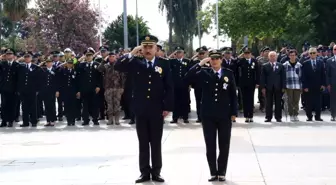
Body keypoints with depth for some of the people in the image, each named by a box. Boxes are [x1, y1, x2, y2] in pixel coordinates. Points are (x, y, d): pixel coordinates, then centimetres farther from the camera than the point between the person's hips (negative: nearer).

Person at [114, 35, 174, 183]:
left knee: (156, 143, 7)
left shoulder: (164, 64, 0)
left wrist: (168, 107, -6)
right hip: (140, 110, 1)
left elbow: (169, 87, -1)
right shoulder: (136, 63, 3)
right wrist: (132, 53, -13)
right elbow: (117, 66, -8)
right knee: (143, 143, 8)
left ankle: (156, 172, 15)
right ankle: (145, 172, 15)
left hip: (157, 110, -1)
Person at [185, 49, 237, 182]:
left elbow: (233, 94, 3)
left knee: (224, 146, 6)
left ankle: (221, 172, 18)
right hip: (208, 115, 0)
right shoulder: (204, 73, 1)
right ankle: (213, 172, 15)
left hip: (224, 115, 0)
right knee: (210, 146, 5)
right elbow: (188, 77, -14)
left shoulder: (229, 73, 2)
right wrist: (200, 64, -19)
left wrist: (233, 113, -1)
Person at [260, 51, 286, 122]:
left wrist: (283, 87, -2)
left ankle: (278, 117, 10)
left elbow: (283, 77, 5)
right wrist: (263, 87, -5)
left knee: (278, 103, 4)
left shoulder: (280, 66, 8)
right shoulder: (265, 66, 5)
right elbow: (262, 77, 3)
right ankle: (268, 117, 7)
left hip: (278, 87, 1)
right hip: (268, 87, -1)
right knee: (268, 103, 2)